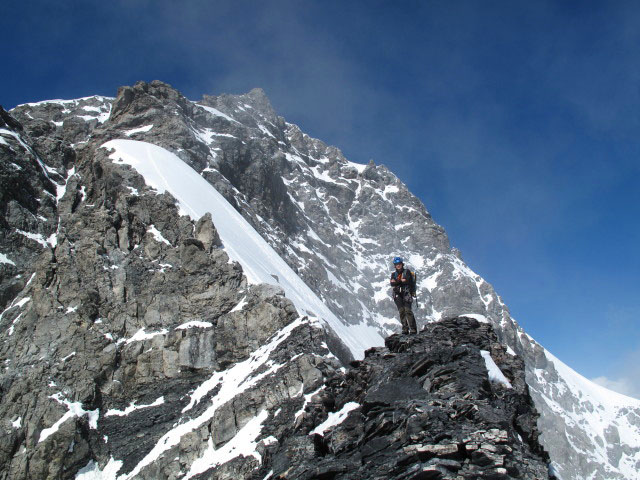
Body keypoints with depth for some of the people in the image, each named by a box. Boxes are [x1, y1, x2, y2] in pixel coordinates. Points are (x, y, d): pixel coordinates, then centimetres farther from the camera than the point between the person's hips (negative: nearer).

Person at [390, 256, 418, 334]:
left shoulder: (407, 271, 8)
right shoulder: (394, 274, 18)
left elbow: (406, 281, -9)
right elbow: (392, 284, 2)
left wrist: (397, 282, -4)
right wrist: (401, 281, -10)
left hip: (406, 293, -3)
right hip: (398, 295, 3)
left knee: (407, 310, -17)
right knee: (401, 311, -10)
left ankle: (413, 329, -17)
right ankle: (405, 329, -10)